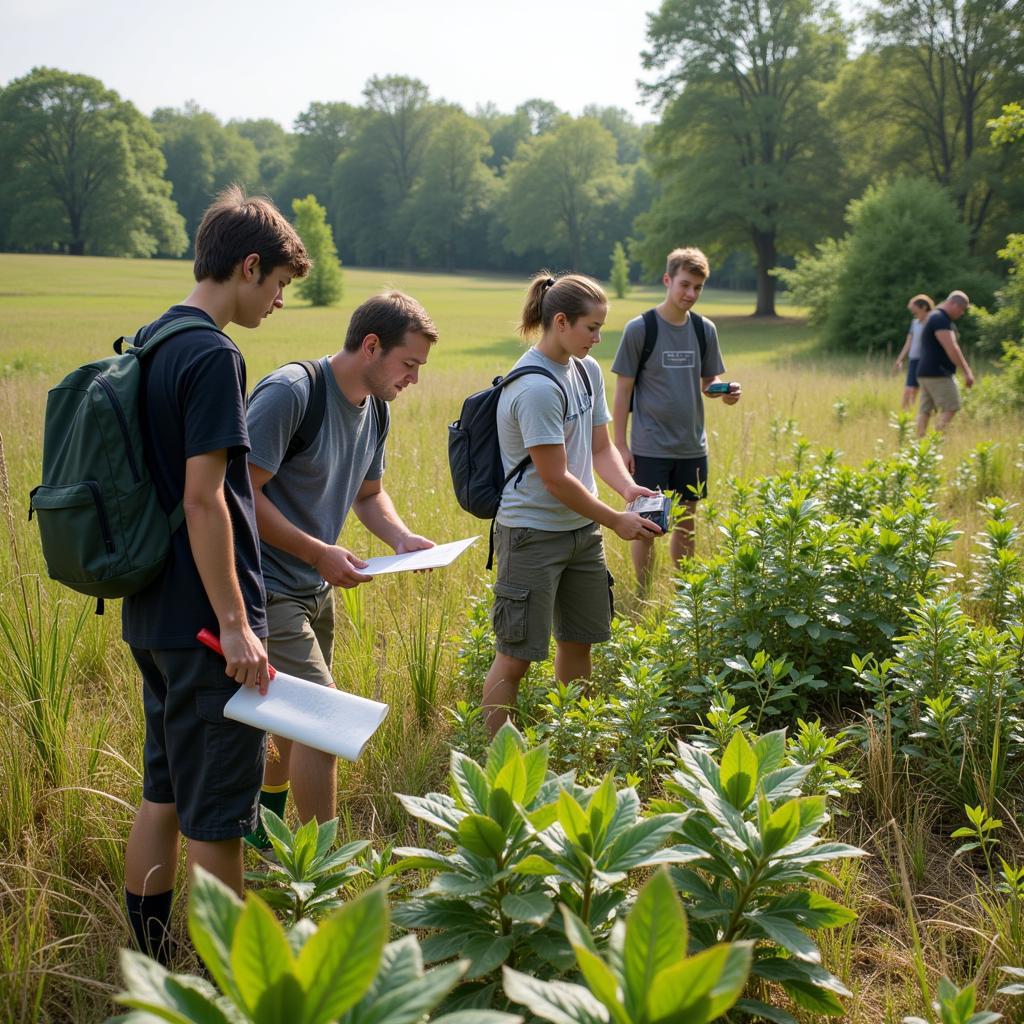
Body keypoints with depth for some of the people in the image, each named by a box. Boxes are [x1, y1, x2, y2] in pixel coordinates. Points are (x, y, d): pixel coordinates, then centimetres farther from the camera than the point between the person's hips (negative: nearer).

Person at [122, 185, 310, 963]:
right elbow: (203, 496, -22)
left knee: (164, 796, 17)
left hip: (152, 617, 9)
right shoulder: (213, 357, -17)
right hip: (204, 623, -9)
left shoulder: (148, 342, 12)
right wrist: (236, 624, -20)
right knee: (216, 816, 1)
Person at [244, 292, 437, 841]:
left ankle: (262, 835, 40)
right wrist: (319, 553, -21)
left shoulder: (374, 408, 6)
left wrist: (402, 537, 0)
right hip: (267, 585, -9)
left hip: (316, 589, 9)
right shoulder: (289, 393, -21)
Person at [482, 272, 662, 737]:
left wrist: (628, 486, -9)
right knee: (516, 655, -1)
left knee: (578, 641, 17)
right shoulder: (536, 388, -22)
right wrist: (616, 520, -13)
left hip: (581, 528, 9)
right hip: (533, 534, -9)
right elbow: (556, 479, -20)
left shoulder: (588, 370, 6)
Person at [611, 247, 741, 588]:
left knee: (686, 523, 13)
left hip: (692, 446, 4)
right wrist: (621, 445, -8)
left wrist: (725, 392, -11)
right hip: (650, 448, -4)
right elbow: (623, 389, -5)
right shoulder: (640, 329, -8)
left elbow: (708, 382, 13)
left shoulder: (704, 330, 4)